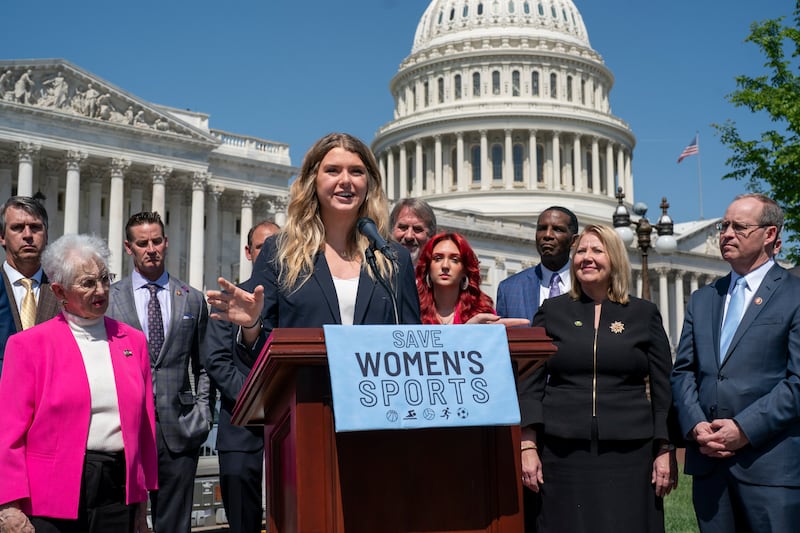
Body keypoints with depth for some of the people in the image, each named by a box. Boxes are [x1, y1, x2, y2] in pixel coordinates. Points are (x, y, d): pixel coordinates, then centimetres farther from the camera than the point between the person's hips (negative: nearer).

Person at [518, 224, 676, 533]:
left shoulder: (644, 314, 7)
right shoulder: (552, 311, 8)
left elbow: (663, 389, 7)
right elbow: (531, 384, 4)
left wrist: (665, 451, 1)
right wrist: (528, 446, -3)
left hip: (628, 454, 0)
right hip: (564, 453, 0)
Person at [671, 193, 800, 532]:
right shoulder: (702, 300, 16)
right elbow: (683, 371, 12)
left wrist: (745, 428, -15)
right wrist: (695, 425, -5)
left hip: (771, 463, -5)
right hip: (709, 460, 5)